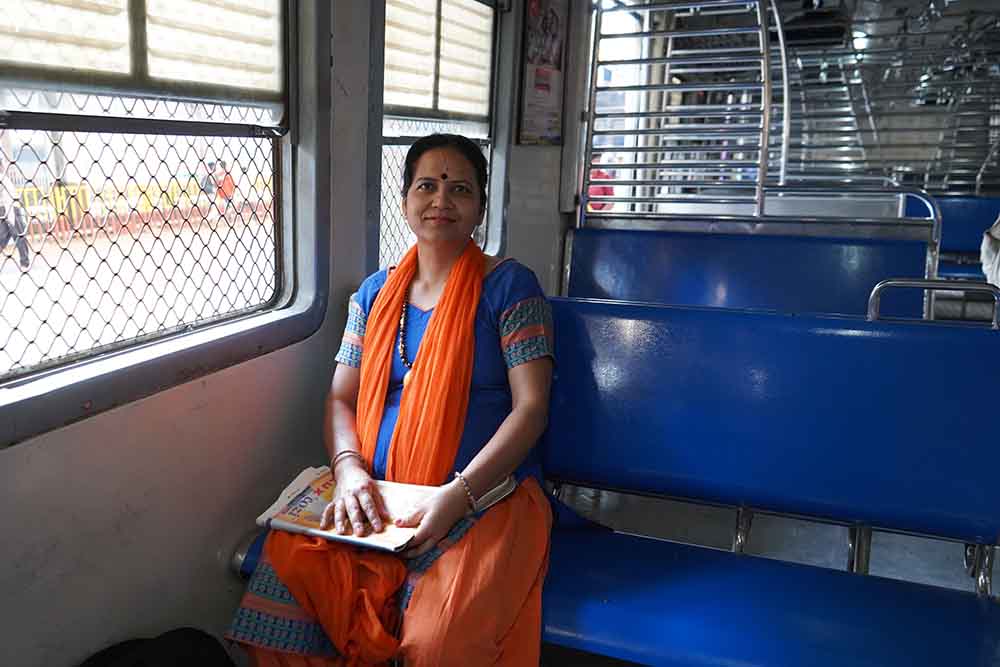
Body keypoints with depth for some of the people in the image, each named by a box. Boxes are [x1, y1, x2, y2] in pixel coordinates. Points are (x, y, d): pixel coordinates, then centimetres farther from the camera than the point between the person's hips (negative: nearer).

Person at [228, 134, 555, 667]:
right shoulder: (375, 293, 15)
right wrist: (349, 469, -9)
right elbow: (341, 398, 13)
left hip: (484, 496, -3)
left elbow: (531, 406, -6)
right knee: (286, 568, -23)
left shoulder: (508, 285, 1)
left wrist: (459, 493, -19)